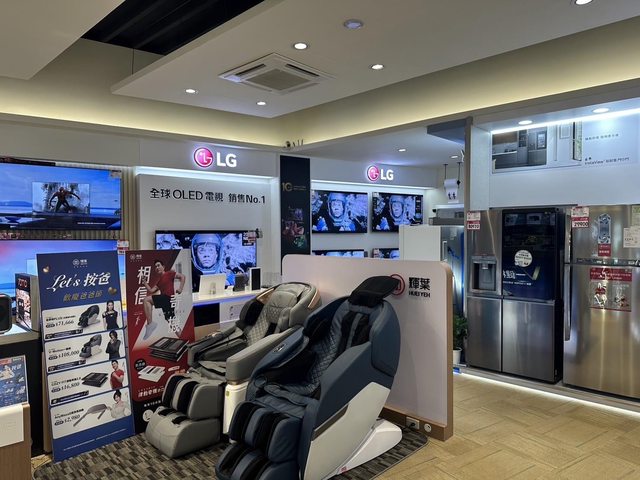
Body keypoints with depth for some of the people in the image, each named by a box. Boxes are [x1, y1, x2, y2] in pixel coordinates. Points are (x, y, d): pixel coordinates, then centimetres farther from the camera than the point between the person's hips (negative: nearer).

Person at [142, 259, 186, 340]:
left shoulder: (169, 273, 4)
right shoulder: (159, 281, 26)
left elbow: (182, 277, -5)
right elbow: (151, 290, 18)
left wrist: (180, 289, -15)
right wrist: (144, 282, 14)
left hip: (168, 297, -9)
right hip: (165, 301, 9)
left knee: (146, 300, -19)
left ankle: (150, 324, -25)